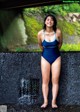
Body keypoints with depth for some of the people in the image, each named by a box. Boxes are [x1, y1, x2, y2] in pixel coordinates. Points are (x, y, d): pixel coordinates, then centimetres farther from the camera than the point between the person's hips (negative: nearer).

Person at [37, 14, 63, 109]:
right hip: (45, 58, 1)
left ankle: (54, 102, 4)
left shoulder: (58, 32, -16)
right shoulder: (40, 33, -14)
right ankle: (45, 101, 6)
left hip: (56, 58, 0)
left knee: (55, 80, 0)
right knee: (45, 81, 2)